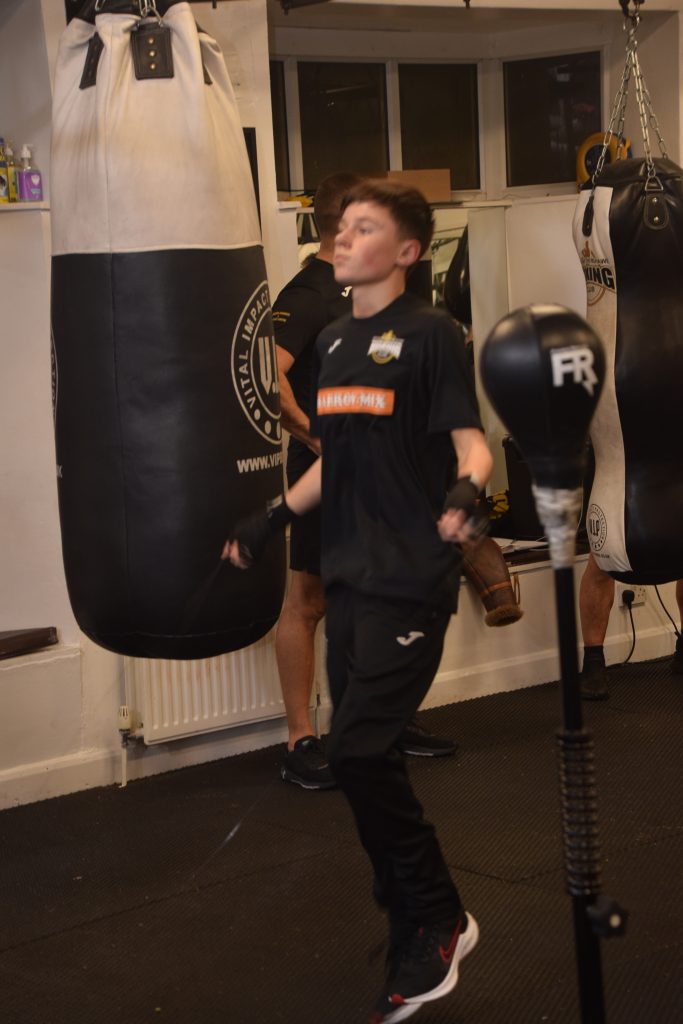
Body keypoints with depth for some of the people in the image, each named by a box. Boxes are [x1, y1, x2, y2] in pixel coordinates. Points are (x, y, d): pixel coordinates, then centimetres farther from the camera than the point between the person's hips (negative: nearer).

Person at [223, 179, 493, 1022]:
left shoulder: (428, 333, -6)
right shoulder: (333, 342, 14)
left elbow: (471, 442, -12)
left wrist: (466, 490, -32)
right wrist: (274, 517, 17)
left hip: (411, 577, -7)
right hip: (349, 575, 8)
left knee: (359, 750, -14)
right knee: (367, 761, 9)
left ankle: (439, 921, 4)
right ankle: (418, 949, 22)